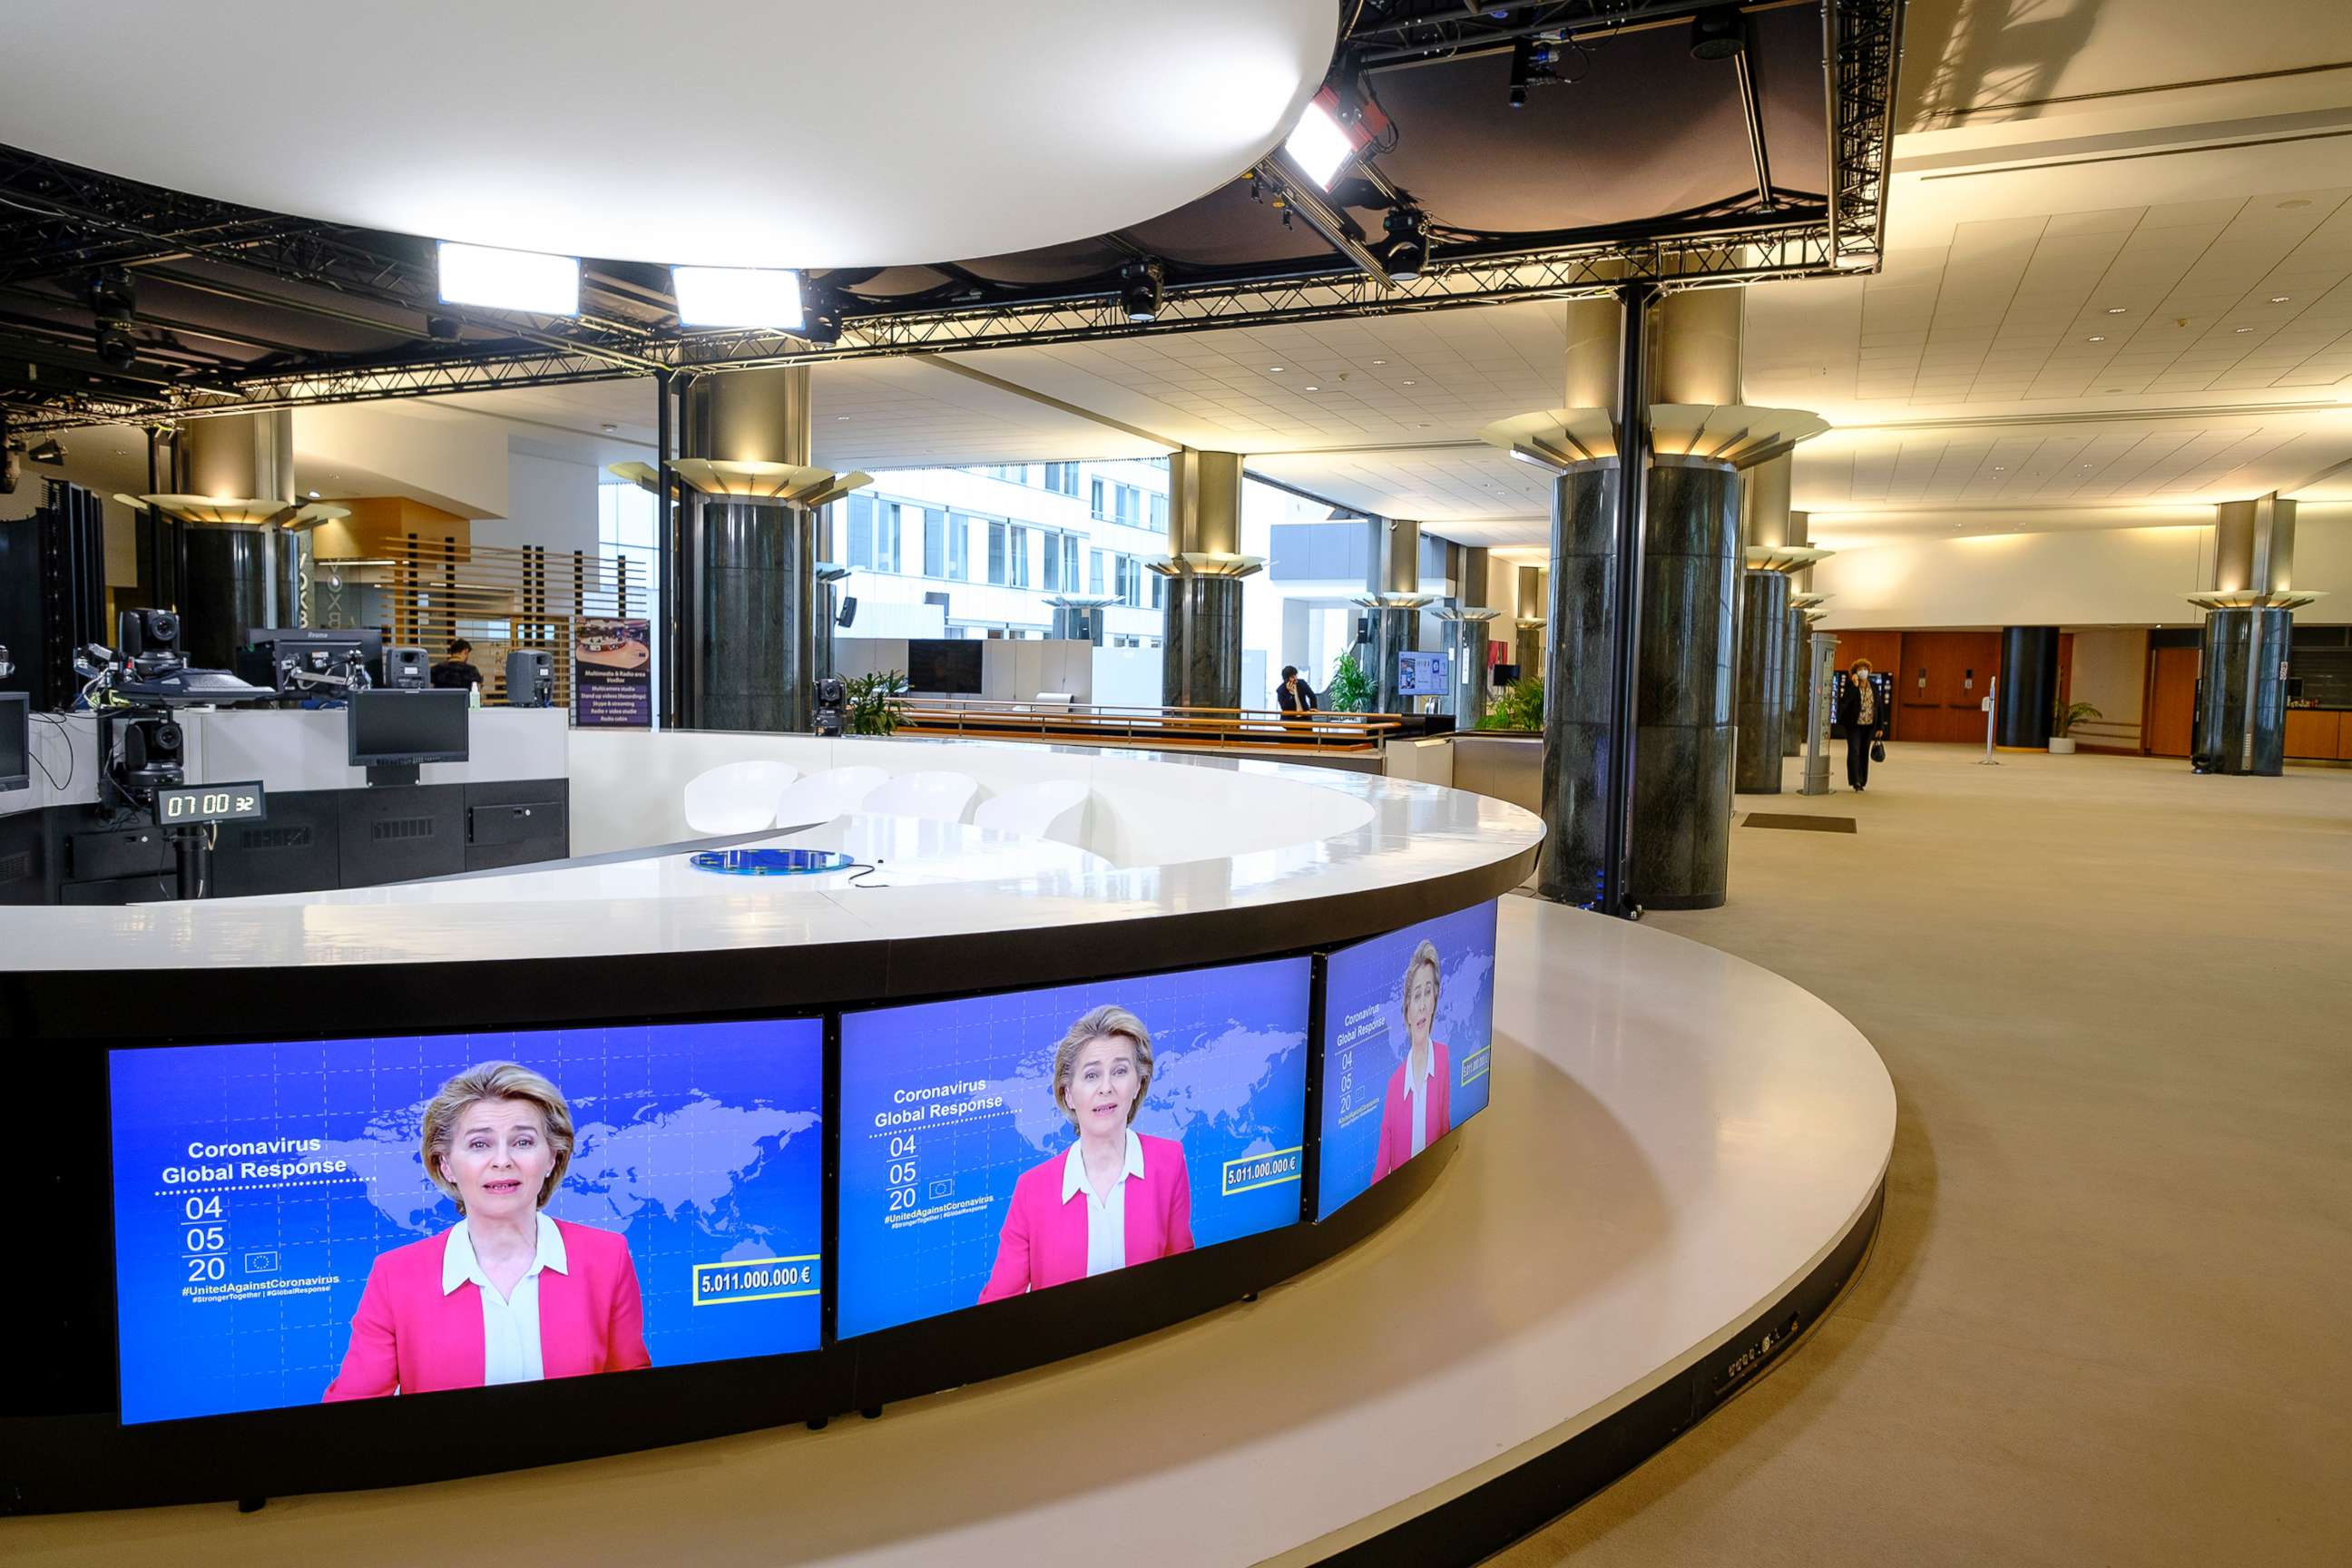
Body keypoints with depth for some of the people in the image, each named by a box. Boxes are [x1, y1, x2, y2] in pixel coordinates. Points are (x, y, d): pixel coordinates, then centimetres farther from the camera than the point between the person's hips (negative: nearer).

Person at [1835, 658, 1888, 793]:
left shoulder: (1874, 686, 5)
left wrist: (1880, 727, 4)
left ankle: (1862, 782, 17)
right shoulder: (1850, 686, -6)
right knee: (1854, 751, -13)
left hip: (1869, 726, 4)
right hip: (1853, 725, -4)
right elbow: (1844, 702, -22)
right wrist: (1854, 686, -24)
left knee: (1864, 753, 9)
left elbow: (1880, 706, 7)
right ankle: (1855, 782, -16)